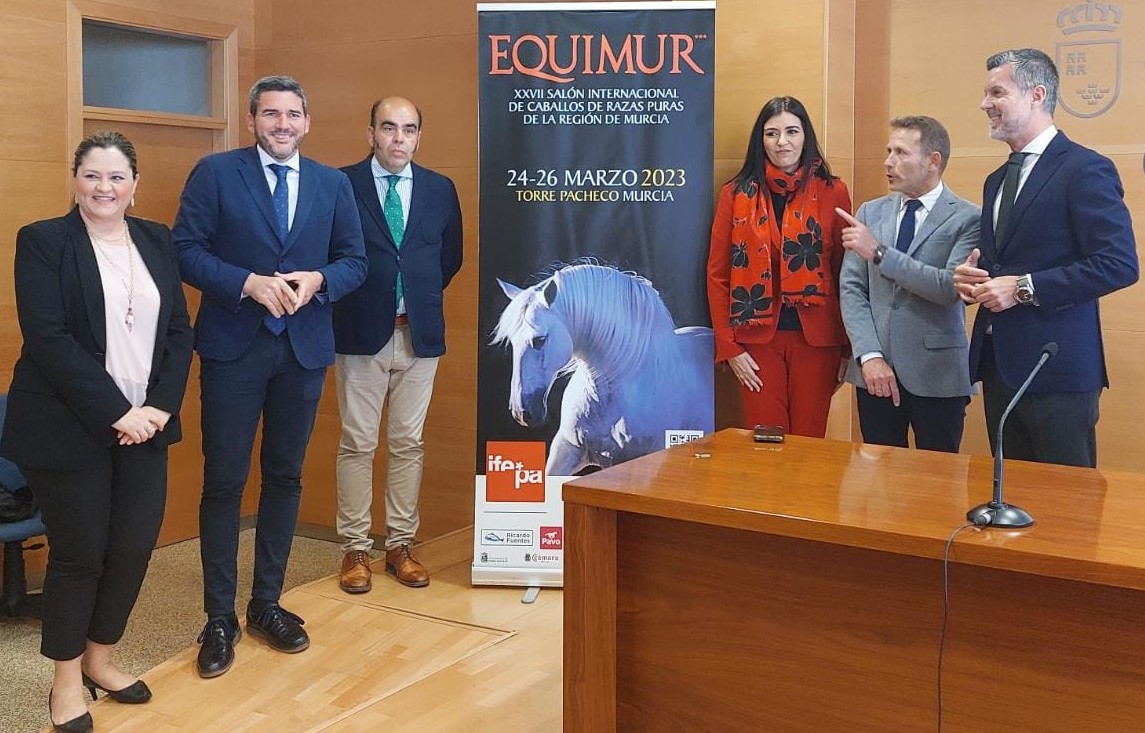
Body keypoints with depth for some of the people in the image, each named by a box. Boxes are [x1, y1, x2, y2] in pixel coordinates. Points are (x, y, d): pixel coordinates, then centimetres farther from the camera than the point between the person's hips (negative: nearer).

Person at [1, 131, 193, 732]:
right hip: (70, 428, -4)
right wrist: (116, 411, -18)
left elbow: (179, 330, 7)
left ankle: (100, 659, 28)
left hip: (145, 423, 5)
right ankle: (66, 680, 23)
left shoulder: (156, 240, 10)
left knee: (134, 547, 5)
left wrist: (160, 406, -7)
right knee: (79, 553, 3)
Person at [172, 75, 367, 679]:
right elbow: (185, 249, -6)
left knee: (285, 477, 11)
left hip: (304, 349, 3)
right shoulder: (215, 173, -1)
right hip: (232, 347, -3)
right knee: (224, 481, 0)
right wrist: (249, 283, -19)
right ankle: (219, 617, 12)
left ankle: (267, 604, 25)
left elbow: (354, 260, 7)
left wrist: (318, 280, -13)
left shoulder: (333, 184, 9)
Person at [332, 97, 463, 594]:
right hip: (361, 332, -3)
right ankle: (355, 549, 12)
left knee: (408, 444, 8)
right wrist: (347, 300, 1)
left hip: (419, 333, 3)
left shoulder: (440, 189, 7)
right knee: (358, 444, 3)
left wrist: (420, 294, 10)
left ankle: (400, 545, 18)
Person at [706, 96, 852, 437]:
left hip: (815, 338, 0)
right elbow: (717, 275, 2)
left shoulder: (833, 192, 3)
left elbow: (846, 274, 4)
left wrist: (847, 348, 1)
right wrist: (729, 346, -5)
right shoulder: (736, 194, 3)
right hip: (758, 337, 0)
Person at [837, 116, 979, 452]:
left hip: (936, 375, -3)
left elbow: (951, 287, -17)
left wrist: (879, 252, -21)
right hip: (874, 370, 4)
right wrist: (869, 355, -9)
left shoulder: (967, 218, -3)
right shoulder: (870, 213, 10)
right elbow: (851, 288, 3)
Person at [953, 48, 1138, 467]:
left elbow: (1119, 264, -17)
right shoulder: (997, 180, 17)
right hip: (999, 365, 8)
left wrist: (1024, 288, -19)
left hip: (1055, 369, -8)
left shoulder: (1086, 170, -9)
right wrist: (970, 275, 2)